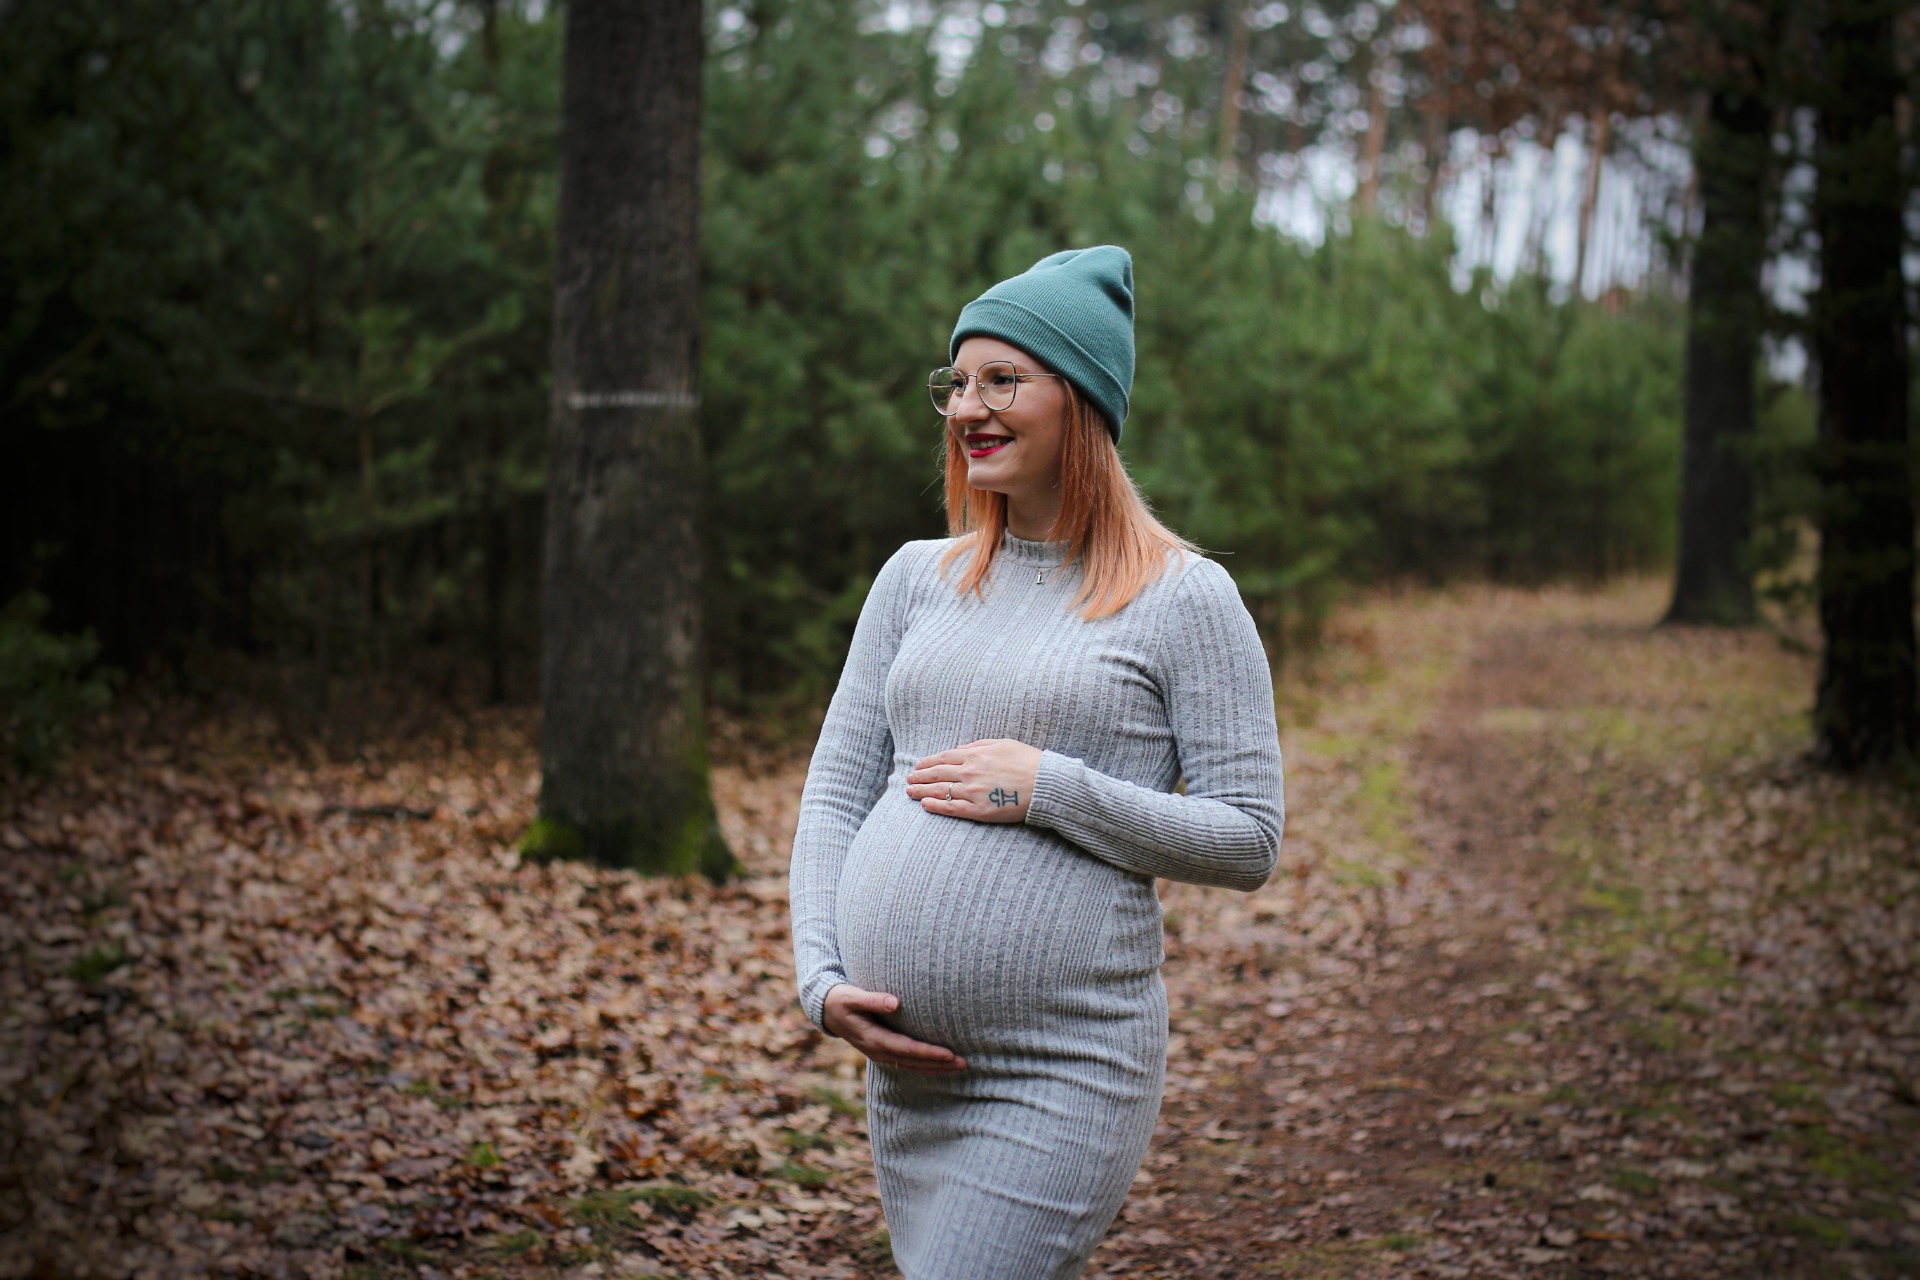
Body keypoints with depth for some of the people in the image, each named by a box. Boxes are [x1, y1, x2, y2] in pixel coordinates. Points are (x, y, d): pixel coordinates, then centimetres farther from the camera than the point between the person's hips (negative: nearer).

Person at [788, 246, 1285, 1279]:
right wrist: (821, 978, -2)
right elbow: (835, 791, 11)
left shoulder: (1184, 600, -3)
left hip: (1062, 1075, -6)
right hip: (904, 1065, 6)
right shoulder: (917, 579, 11)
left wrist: (1049, 790, -15)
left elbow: (1249, 841, -6)